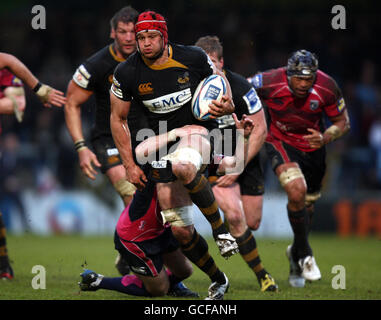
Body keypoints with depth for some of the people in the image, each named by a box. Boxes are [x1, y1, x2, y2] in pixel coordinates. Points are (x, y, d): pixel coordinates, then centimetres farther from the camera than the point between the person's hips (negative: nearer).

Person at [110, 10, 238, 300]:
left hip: (198, 131, -3)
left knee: (183, 166, -42)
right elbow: (118, 118, 5)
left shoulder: (193, 58, -10)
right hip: (163, 144, 3)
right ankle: (218, 280, 21)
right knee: (181, 231, -1)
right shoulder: (127, 74, -8)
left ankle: (219, 226, -25)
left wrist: (226, 105, -14)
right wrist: (130, 164, 0)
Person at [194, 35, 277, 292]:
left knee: (252, 223, 4)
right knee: (234, 215, -20)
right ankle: (261, 274, -6)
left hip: (245, 157, 0)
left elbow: (260, 130, -15)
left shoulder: (240, 88, -21)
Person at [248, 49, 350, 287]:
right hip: (281, 142, -3)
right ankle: (305, 254, -7)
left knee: (307, 204, 13)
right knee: (297, 190, -27)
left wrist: (326, 138, -26)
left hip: (313, 146, 3)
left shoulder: (327, 87, -22)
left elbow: (343, 122, -9)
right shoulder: (270, 82, -27)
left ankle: (295, 254, 42)